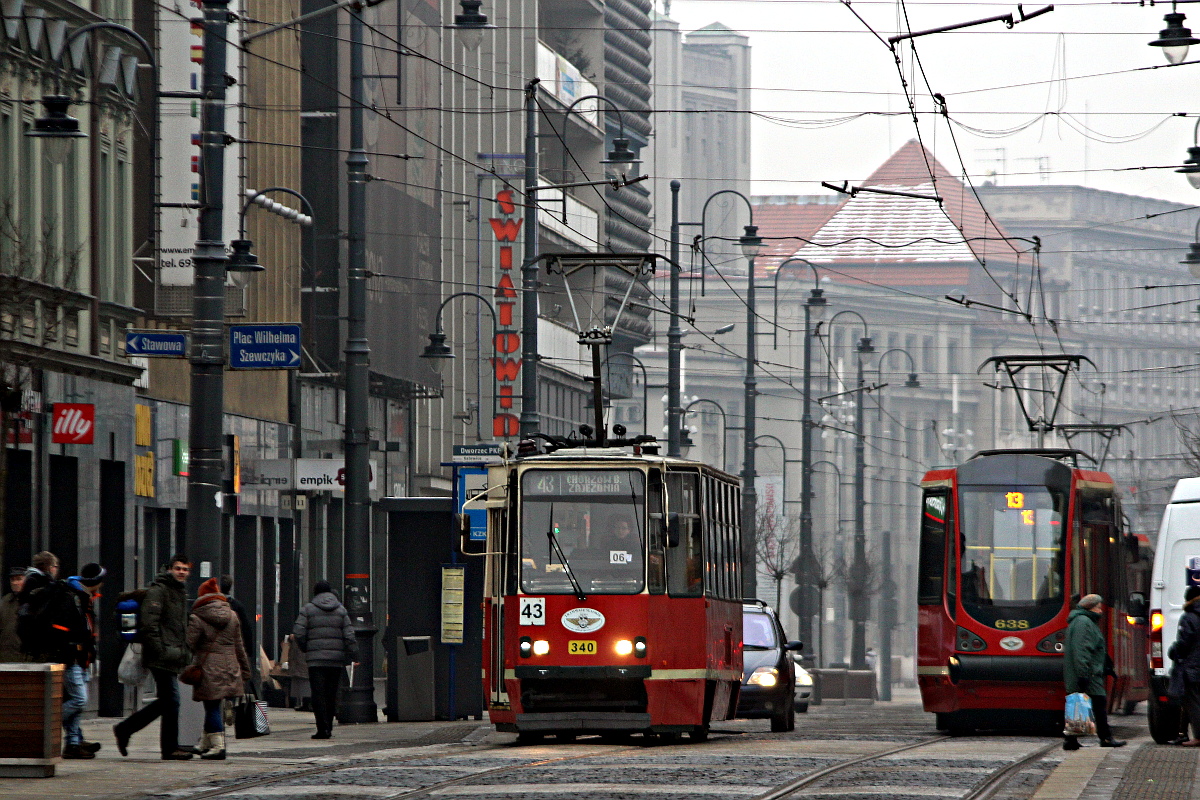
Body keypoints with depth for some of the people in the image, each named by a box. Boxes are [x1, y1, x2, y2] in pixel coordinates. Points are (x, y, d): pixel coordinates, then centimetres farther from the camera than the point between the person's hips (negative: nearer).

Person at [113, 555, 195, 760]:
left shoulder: (180, 593, 22)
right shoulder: (157, 591, -8)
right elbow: (149, 623, -17)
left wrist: (184, 653, 22)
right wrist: (159, 650, -22)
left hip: (174, 657, 10)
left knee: (165, 701, 12)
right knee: (171, 700, -8)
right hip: (163, 658, -10)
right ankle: (170, 748, -2)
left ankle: (124, 729, 21)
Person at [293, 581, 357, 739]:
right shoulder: (340, 610, 8)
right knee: (331, 694, 10)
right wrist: (354, 656, 3)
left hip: (315, 659, -3)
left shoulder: (308, 609, 1)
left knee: (318, 694, -4)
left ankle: (322, 728, -14)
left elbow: (298, 634, -4)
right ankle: (328, 727, 14)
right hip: (336, 658, 3)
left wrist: (305, 649, 11)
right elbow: (349, 635, 2)